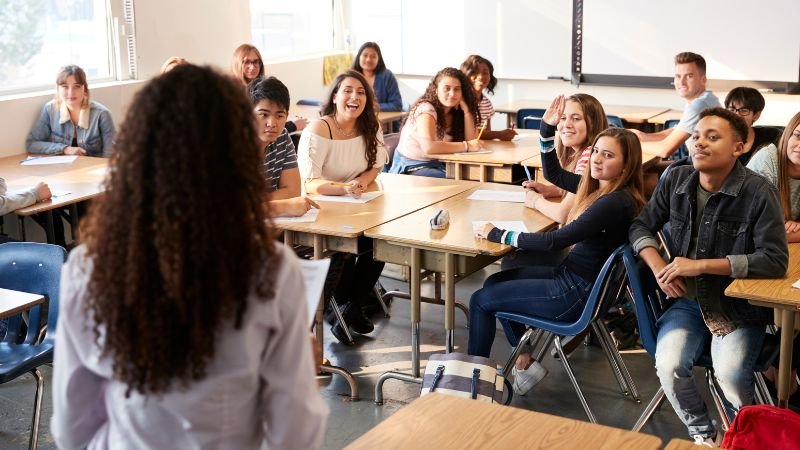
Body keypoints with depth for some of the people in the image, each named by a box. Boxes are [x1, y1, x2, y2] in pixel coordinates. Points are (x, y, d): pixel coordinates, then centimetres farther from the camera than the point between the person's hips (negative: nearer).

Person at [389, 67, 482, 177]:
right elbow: (429, 147, -31)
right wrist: (466, 146, -25)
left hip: (435, 165, 7)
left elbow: (470, 140, -3)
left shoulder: (455, 112, 6)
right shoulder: (426, 109, -17)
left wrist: (466, 110, -10)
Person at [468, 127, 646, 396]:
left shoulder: (616, 202, -26)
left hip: (578, 293, -10)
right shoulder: (599, 185, 2)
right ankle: (525, 361, 23)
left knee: (480, 300, 0)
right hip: (571, 273, 10)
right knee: (495, 282, 21)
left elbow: (556, 240, -29)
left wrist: (499, 236, -20)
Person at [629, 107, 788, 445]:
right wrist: (658, 268, -10)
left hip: (740, 304, -3)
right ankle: (702, 435, 7)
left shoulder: (758, 192, -15)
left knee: (730, 374, -27)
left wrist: (701, 265, -21)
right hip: (688, 300, 4)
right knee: (669, 367, -22)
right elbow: (641, 226, 10)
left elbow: (776, 260, -18)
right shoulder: (675, 180, -1)